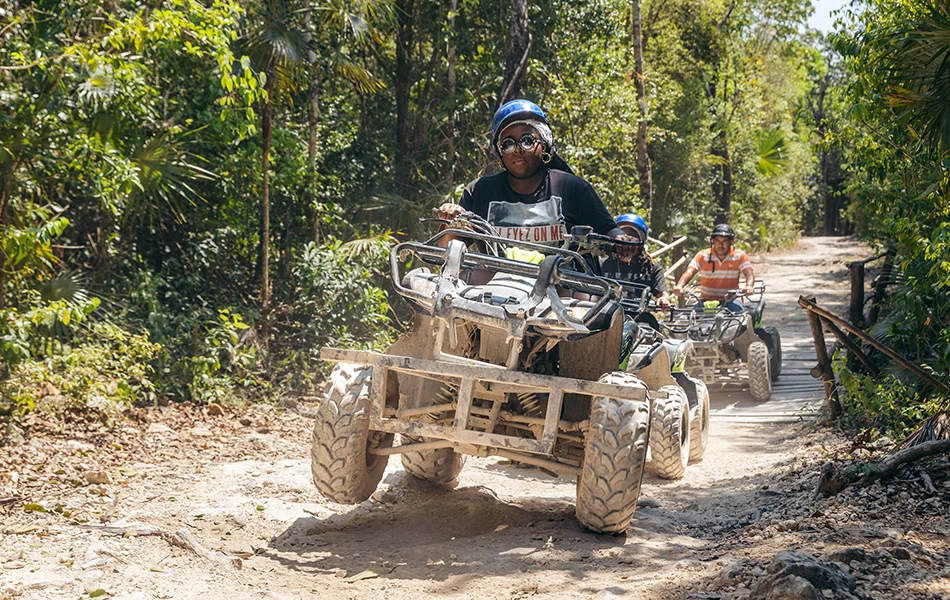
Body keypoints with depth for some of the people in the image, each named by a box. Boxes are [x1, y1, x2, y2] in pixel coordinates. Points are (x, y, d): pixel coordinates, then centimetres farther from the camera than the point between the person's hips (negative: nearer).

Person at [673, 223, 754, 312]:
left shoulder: (739, 256, -1)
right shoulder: (703, 256, -1)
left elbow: (749, 273, -14)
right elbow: (689, 272, -14)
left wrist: (749, 286, -38)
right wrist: (679, 286, -35)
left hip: (729, 302, 0)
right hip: (706, 300, 0)